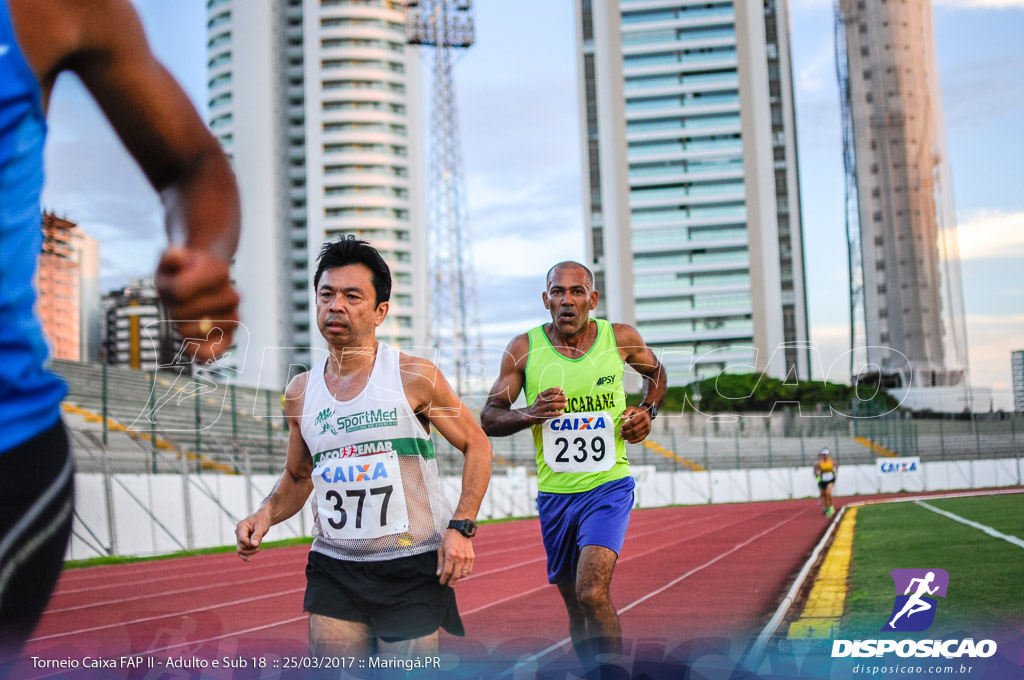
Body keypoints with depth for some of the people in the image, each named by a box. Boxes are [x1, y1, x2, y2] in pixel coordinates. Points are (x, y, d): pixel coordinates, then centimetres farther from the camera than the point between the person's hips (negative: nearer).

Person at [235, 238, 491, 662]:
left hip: (412, 568, -3)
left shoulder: (414, 377, -7)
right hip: (333, 570, 3)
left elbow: (476, 447, 1)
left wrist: (460, 527, -10)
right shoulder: (300, 392, 6)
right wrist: (266, 514, -1)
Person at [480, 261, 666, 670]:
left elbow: (655, 371, 19)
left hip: (609, 486, -2)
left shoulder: (621, 339, -4)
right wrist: (530, 415, -21)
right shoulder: (524, 348, -5)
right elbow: (488, 419, -1)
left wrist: (648, 410, 0)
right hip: (555, 493, 2)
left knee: (592, 592, -21)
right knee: (575, 604, 13)